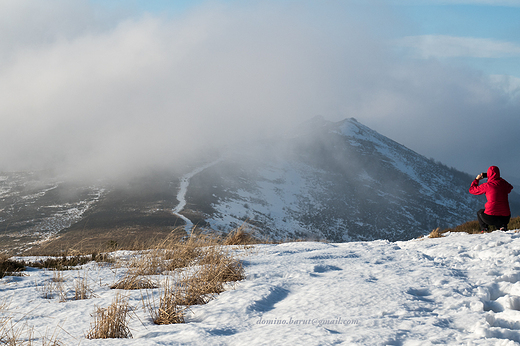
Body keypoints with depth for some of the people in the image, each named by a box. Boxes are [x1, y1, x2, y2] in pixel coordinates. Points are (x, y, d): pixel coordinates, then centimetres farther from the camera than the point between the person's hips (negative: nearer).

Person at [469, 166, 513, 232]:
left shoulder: (486, 186, -5)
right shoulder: (504, 183, 5)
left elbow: (472, 190, 11)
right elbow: (510, 188, 32)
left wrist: (477, 179, 27)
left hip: (491, 217, -2)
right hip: (506, 217, 3)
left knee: (479, 213, 31)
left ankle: (484, 229, 8)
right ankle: (502, 226, 5)